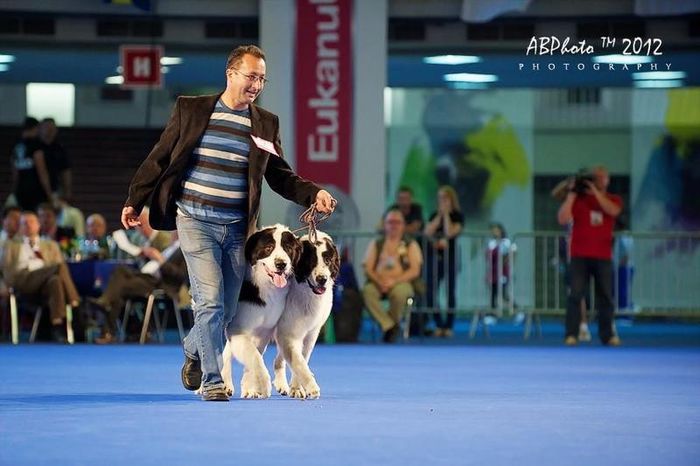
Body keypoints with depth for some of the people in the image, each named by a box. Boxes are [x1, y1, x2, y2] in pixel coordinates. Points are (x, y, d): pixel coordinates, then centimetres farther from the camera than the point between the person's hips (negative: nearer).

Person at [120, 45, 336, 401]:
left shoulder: (266, 124, 7)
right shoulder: (191, 110, 1)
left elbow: (279, 175, 12)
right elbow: (159, 159, 6)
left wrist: (313, 194, -4)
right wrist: (134, 201, 5)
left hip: (238, 227, 3)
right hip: (195, 221, -3)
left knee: (226, 311, 8)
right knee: (210, 300, -14)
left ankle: (194, 352, 36)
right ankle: (212, 381, -7)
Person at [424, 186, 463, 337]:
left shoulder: (457, 216, 0)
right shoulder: (434, 216, 13)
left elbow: (450, 232, -16)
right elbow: (427, 232, -3)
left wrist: (446, 214, -8)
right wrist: (439, 216, -5)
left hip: (449, 256, -4)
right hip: (434, 256, 4)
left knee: (450, 292, -1)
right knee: (430, 293, -2)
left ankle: (448, 326, 5)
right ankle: (438, 325, 10)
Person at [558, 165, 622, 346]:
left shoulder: (613, 200, 9)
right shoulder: (578, 198, 4)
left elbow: (613, 211, -15)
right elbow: (562, 219, -8)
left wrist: (595, 191, -15)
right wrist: (571, 194, -8)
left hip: (603, 257, 2)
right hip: (579, 256, -2)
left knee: (605, 297, 2)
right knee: (576, 295, -9)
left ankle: (607, 334, 7)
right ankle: (571, 334, -9)